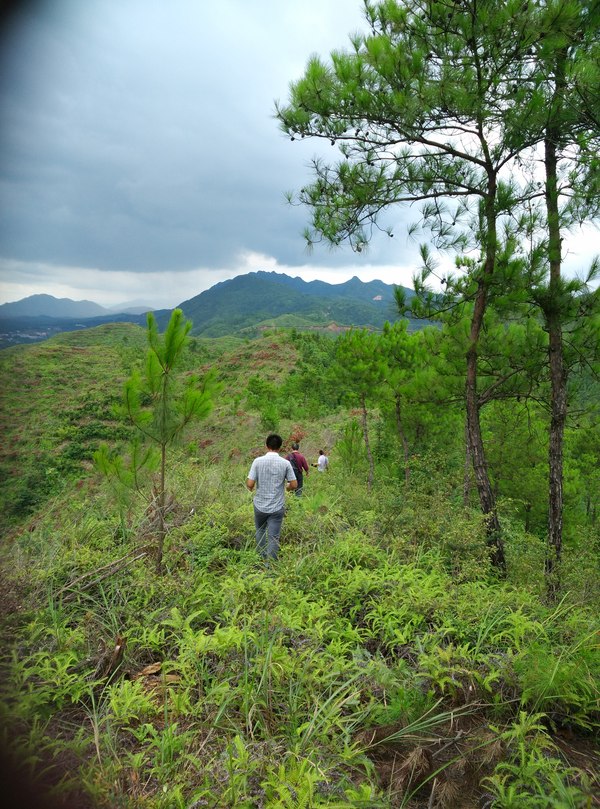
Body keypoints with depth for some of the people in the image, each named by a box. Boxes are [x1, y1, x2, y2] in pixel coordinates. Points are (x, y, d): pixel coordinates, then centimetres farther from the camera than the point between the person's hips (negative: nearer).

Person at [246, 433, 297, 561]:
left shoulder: (258, 461, -9)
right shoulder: (285, 463, -8)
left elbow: (250, 484, -12)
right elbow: (294, 485, -5)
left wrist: (250, 488, 12)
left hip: (260, 505, 1)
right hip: (277, 507, -1)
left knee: (260, 531, 24)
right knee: (273, 537, 5)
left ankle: (262, 558, 29)